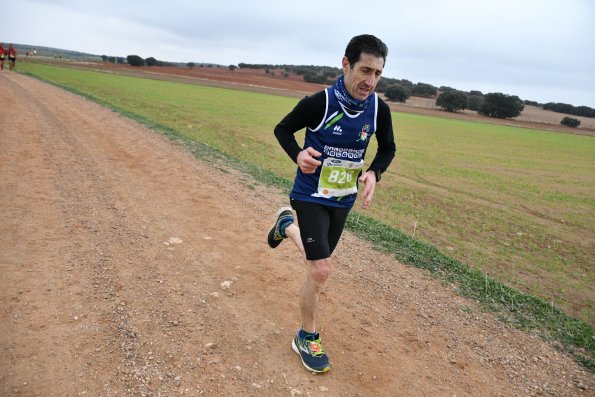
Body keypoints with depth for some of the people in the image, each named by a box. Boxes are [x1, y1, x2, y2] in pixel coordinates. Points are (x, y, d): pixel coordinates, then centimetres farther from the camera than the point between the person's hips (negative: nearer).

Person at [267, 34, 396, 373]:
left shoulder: (380, 109, -9)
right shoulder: (319, 103, -21)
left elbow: (388, 148, 7)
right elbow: (283, 129, -6)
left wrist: (374, 173, -13)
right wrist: (298, 155, -26)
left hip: (344, 200, 5)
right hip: (311, 196, -5)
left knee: (317, 268, 22)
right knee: (321, 271, -12)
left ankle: (287, 226, 52)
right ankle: (307, 338, 14)